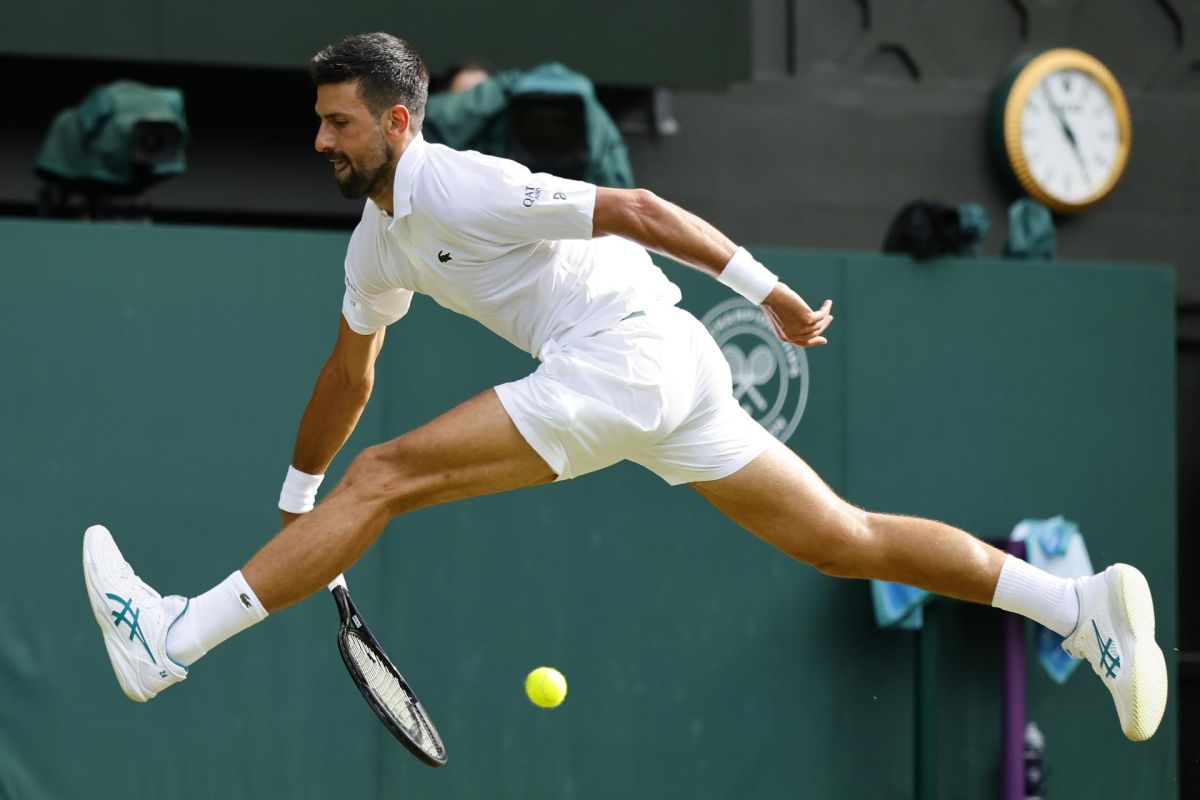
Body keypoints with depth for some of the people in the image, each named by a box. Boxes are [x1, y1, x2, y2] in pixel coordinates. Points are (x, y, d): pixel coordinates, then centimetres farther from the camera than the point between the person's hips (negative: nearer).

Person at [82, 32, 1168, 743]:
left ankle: (171, 639, -17)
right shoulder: (380, 238, 19)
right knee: (847, 542, 7)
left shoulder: (458, 189, -11)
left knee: (383, 476, -14)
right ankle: (1082, 605, 5)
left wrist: (766, 289, -17)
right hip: (673, 386, 9)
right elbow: (350, 374, 30)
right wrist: (294, 513, 32)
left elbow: (636, 209, -15)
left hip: (631, 349, -9)